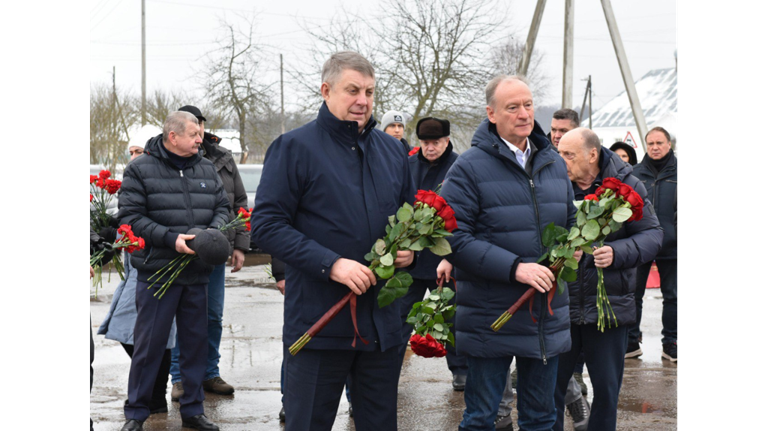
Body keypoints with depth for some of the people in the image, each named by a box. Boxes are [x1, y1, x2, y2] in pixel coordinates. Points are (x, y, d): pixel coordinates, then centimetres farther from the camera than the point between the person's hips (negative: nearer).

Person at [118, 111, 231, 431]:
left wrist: (214, 231, -8)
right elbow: (130, 216, -9)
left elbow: (222, 206, 14)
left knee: (196, 341, 11)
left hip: (197, 273, 5)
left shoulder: (207, 169, 11)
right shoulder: (140, 169, -4)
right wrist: (170, 238, -19)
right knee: (149, 344, 0)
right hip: (157, 273, -5)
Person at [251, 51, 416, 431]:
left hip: (381, 324, 5)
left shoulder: (392, 150, 12)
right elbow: (266, 226, -12)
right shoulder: (294, 148, -5)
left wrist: (410, 247, 0)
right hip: (319, 324, -5)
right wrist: (331, 264, -21)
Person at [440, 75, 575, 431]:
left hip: (547, 319, 5)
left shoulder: (554, 164, 10)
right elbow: (455, 237, -17)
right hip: (491, 318, -5)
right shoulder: (470, 168, -10)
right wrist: (514, 267, -23)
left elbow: (570, 224, 22)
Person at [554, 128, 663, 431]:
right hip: (560, 305, 0)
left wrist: (618, 252, -20)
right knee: (551, 383, 7)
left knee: (607, 389, 12)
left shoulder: (627, 186, -4)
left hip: (609, 307, 0)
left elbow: (652, 235, -3)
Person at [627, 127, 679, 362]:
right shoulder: (635, 173, 5)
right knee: (633, 295, 5)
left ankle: (670, 343, 17)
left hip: (670, 246, -1)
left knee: (672, 296, 7)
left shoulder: (676, 172, 1)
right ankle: (632, 341, 14)